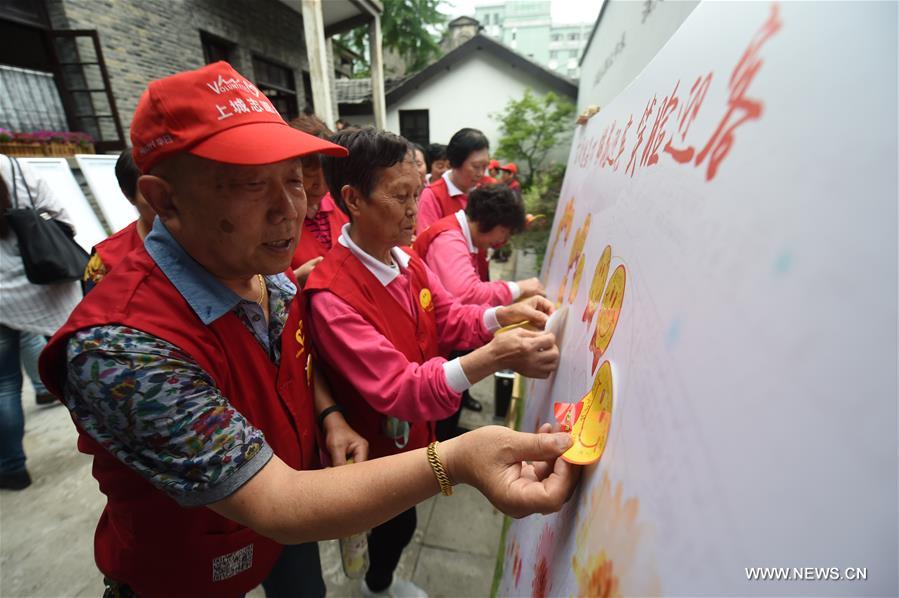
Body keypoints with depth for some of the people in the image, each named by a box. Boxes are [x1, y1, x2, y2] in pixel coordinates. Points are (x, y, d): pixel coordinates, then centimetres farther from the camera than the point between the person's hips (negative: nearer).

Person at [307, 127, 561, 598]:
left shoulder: (408, 259, -8)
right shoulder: (331, 294, -33)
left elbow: (451, 320, -1)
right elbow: (397, 389, -35)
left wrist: (504, 315, -19)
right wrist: (492, 357, -48)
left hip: (416, 428, 6)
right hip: (377, 445, -6)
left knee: (395, 519, 28)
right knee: (397, 522, 20)